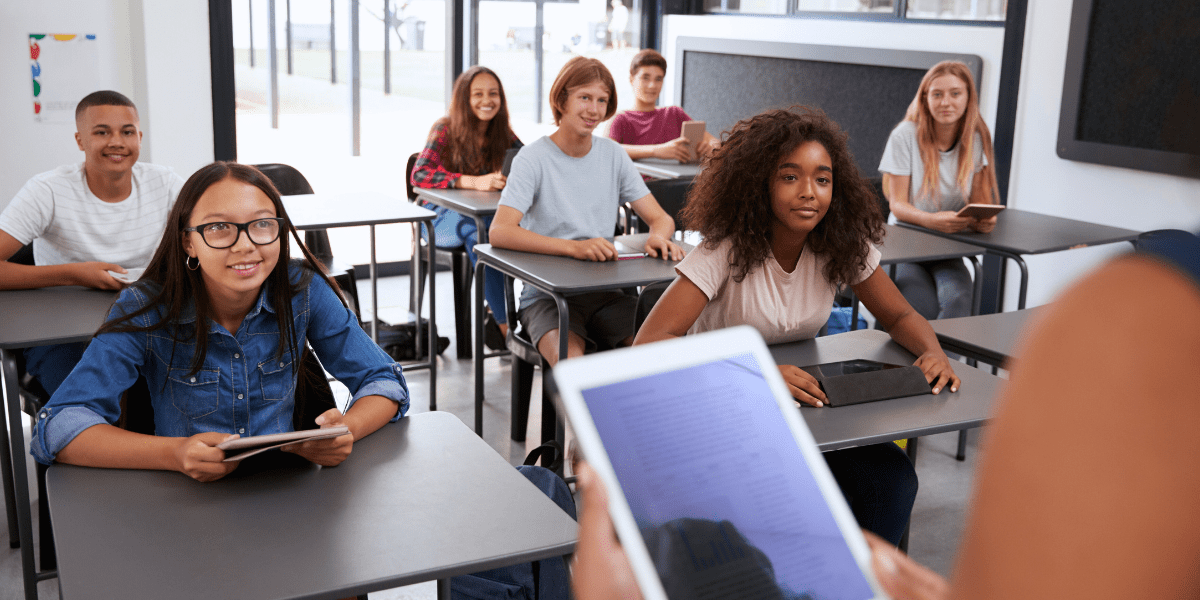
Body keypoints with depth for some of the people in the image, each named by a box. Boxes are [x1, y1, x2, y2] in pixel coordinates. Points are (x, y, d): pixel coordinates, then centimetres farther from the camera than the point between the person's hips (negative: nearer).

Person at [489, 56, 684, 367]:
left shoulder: (613, 155, 9)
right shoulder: (533, 159, -6)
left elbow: (660, 217, 10)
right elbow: (500, 232, -19)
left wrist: (658, 236, -16)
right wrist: (573, 247, -32)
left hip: (605, 292, 4)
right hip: (547, 295, -4)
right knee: (570, 360, -33)